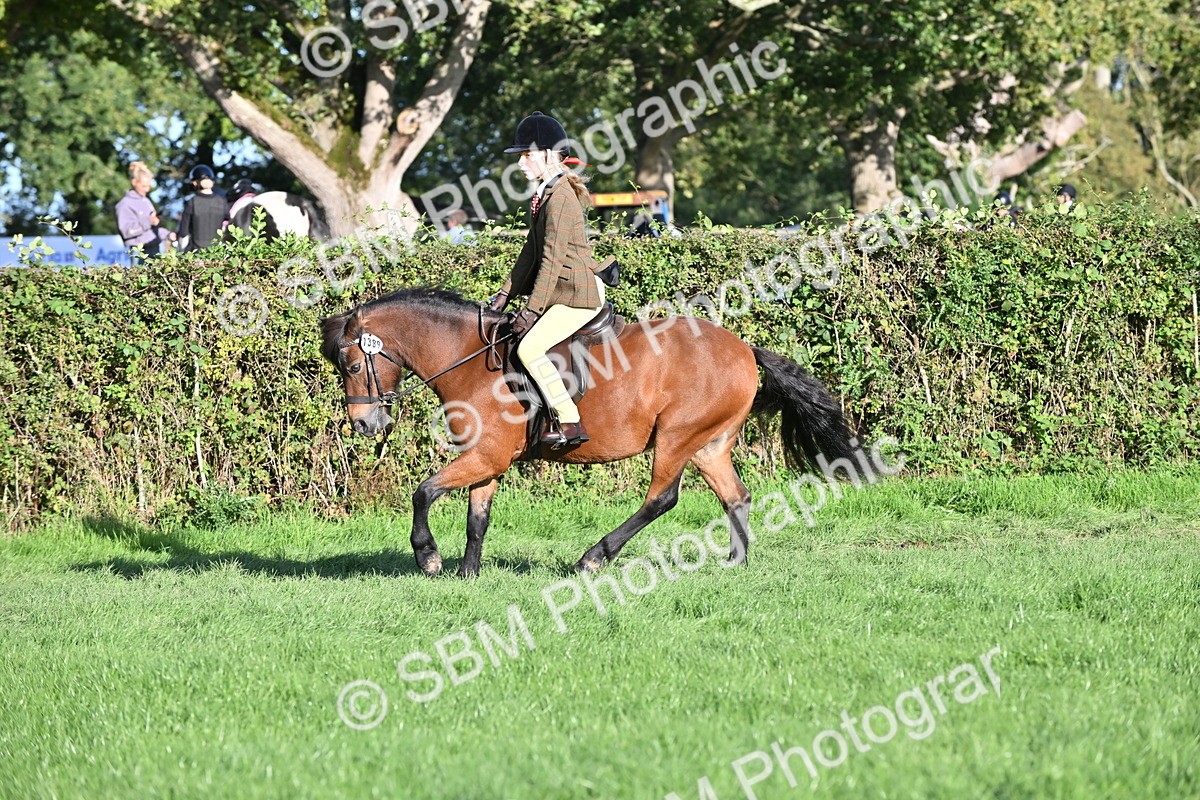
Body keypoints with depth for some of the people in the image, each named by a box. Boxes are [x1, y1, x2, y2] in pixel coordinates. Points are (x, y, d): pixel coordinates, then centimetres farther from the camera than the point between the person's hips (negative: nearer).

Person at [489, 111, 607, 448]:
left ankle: (569, 424, -22)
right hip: (562, 294, 11)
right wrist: (506, 294, 15)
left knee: (529, 348, -24)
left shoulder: (560, 198, -18)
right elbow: (532, 252, 19)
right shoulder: (543, 195, 14)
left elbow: (552, 260, -21)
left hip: (579, 295, -11)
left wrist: (533, 310, -21)